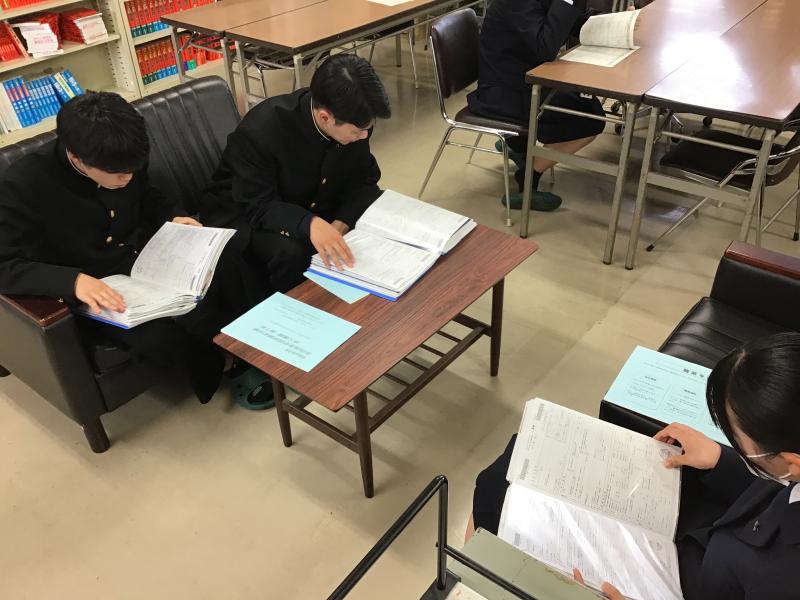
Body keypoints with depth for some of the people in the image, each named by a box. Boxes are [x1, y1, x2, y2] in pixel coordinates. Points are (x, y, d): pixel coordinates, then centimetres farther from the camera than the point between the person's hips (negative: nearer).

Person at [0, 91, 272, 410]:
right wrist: (73, 280, -37)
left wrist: (173, 216, -6)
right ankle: (220, 365, 1)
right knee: (160, 337, -31)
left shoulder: (123, 162, -8)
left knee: (229, 266, -20)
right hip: (95, 289, -4)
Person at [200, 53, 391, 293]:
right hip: (246, 214, -5)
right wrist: (309, 224, -49)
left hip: (313, 206, 5)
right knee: (290, 252, -36)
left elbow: (364, 179, -6)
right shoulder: (260, 131, -32)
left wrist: (341, 224, -27)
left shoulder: (351, 119, -16)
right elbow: (257, 206, -28)